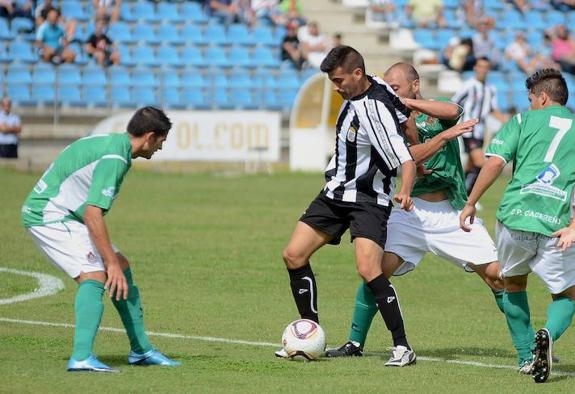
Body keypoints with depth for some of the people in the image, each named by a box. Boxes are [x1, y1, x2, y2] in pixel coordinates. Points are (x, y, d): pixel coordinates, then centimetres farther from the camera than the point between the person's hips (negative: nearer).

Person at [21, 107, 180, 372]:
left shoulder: (111, 142, 10)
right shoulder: (114, 158, -22)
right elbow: (93, 214, -28)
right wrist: (110, 262, -24)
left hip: (63, 215, 10)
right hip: (48, 214, -10)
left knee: (121, 266, 12)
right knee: (95, 274, -23)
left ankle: (141, 349, 18)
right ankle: (81, 357, -35)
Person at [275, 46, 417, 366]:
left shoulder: (376, 110, -23)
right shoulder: (355, 95, 2)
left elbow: (407, 160, -28)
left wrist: (405, 192, -44)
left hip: (368, 200, -9)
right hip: (336, 193, 9)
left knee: (369, 270, -23)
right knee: (294, 255, 4)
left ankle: (402, 347, -14)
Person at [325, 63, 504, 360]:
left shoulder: (439, 109, 4)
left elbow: (453, 111, -22)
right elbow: (408, 158, -14)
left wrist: (407, 102, -23)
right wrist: (446, 134, -23)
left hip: (452, 212, 0)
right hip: (412, 210, 0)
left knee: (496, 274, -6)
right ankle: (355, 343, -3)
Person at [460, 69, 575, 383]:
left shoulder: (524, 120, 11)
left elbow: (495, 161, -2)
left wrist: (471, 204, 5)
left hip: (514, 216, 0)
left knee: (513, 284, 26)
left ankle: (526, 357, 23)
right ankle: (548, 334, -17)